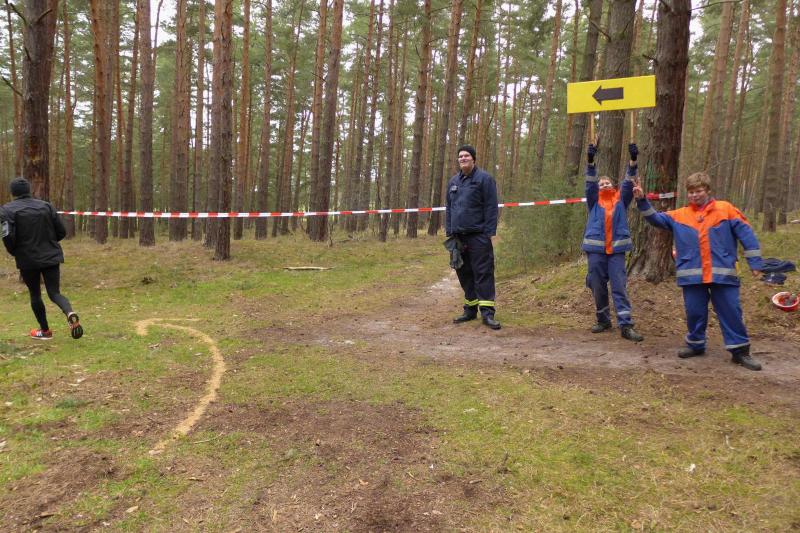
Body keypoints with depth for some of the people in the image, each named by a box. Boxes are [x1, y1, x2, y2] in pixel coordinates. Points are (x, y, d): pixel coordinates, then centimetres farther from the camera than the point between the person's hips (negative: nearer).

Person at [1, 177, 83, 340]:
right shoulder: (46, 206, 5)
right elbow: (61, 232, 4)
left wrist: (14, 251, 4)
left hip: (27, 260, -2)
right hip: (51, 257, 2)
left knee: (35, 294, 16)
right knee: (54, 293, 4)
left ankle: (44, 330, 26)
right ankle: (70, 313, -27)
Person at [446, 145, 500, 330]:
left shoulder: (484, 179, -3)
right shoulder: (453, 181, 15)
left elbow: (491, 208, -7)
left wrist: (489, 233, -13)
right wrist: (449, 233, 12)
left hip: (478, 236, -6)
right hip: (458, 236, 6)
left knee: (483, 273, -7)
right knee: (465, 274, 10)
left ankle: (487, 312, -5)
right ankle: (470, 310, 19)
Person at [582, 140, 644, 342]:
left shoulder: (621, 199, 14)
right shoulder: (594, 201, 11)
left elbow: (629, 183, 3)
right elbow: (590, 183, -2)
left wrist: (633, 160, -10)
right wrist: (591, 161, -16)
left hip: (617, 250, 0)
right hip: (595, 249, 0)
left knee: (620, 287, -5)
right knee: (598, 287, 7)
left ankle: (626, 325, -8)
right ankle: (603, 320, 22)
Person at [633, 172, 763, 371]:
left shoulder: (726, 209, 2)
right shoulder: (679, 216, 9)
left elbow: (746, 233, 1)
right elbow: (656, 218, 4)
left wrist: (755, 262, -3)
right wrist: (642, 201, -11)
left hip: (722, 273, -2)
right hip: (692, 275, 2)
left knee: (731, 312, 2)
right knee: (694, 312, 9)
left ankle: (740, 350, 14)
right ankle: (696, 345, 28)